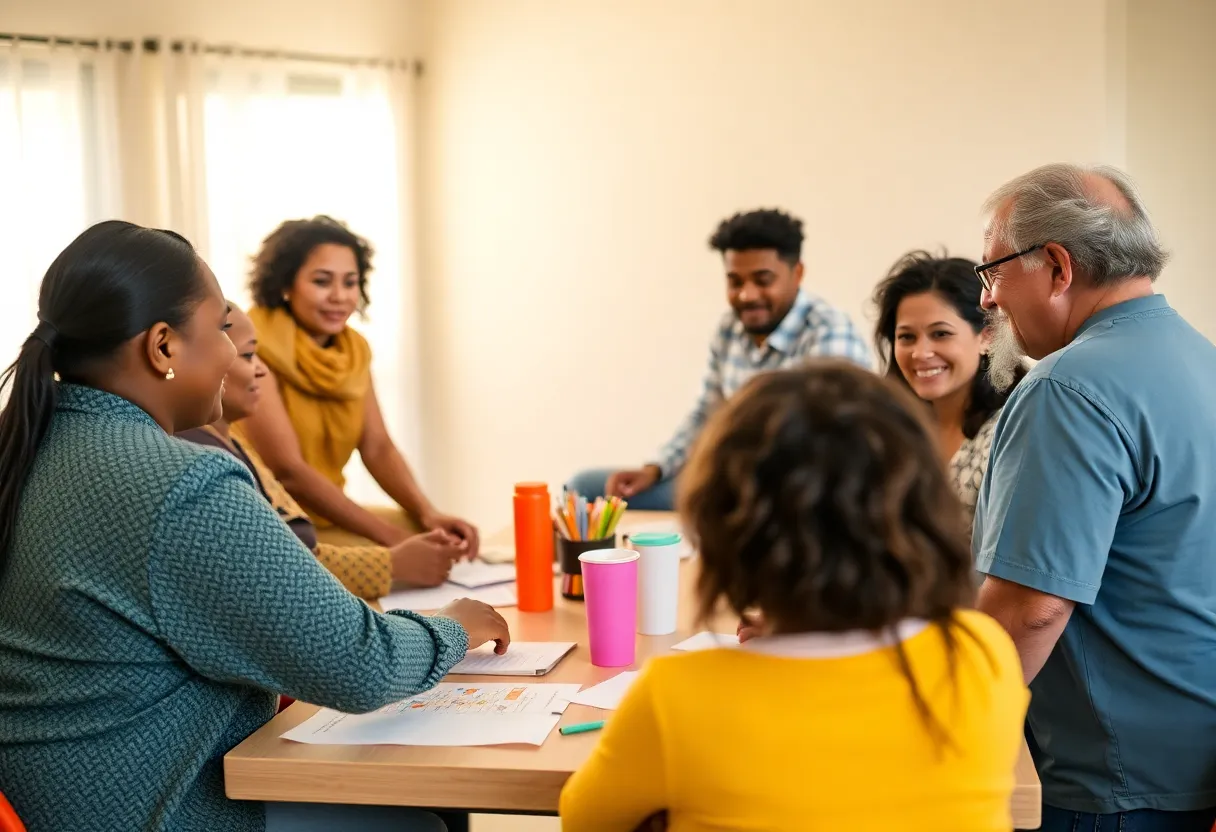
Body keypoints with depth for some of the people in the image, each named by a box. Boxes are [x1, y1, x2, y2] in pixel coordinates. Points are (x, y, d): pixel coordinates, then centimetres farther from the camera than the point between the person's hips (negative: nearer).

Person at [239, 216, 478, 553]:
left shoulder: (354, 349, 6)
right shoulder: (256, 350, -18)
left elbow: (378, 448, 3)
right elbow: (287, 470, -22)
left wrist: (427, 513, -17)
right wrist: (392, 536, -25)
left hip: (325, 516, 7)